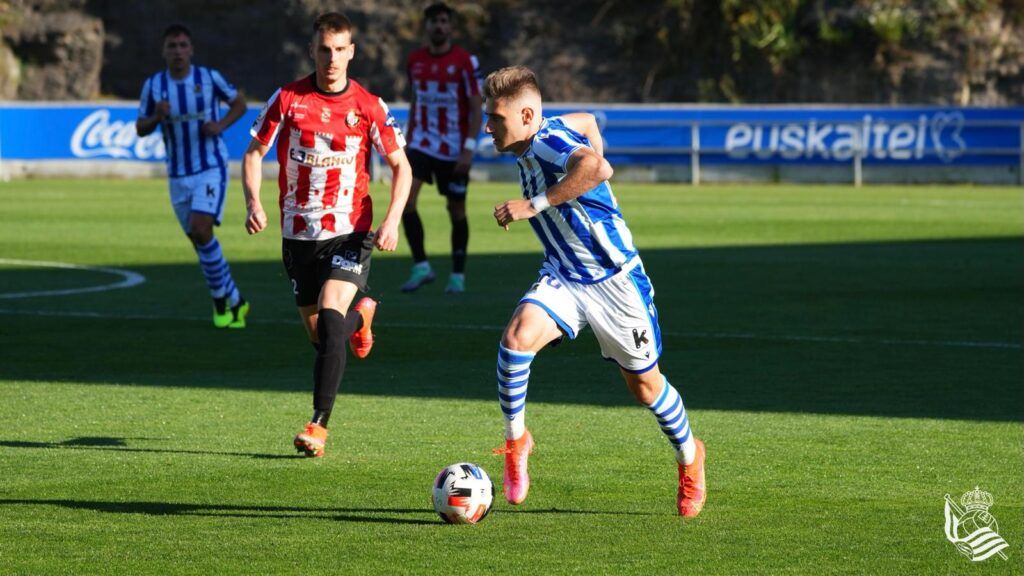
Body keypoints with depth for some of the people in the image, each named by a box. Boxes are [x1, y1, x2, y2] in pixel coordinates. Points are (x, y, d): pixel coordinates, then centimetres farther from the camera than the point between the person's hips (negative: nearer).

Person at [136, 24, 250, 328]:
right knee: (200, 243, 7)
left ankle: (221, 300, -5)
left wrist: (220, 124, -10)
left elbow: (239, 103, 8)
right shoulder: (153, 85, -1)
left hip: (211, 168, -4)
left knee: (201, 231, -21)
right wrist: (157, 117, -16)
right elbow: (140, 129, 6)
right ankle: (234, 302, 22)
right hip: (178, 175, 4)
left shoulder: (209, 77, -6)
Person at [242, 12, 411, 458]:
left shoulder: (368, 107, -4)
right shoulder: (288, 99, -2)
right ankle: (360, 316, 47)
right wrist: (253, 201, -11)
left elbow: (400, 166, 5)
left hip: (349, 232, -2)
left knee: (330, 314, -22)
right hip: (298, 233, 3)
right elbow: (255, 151, 6)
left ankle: (319, 424, -18)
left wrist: (392, 221, -9)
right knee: (317, 331, 9)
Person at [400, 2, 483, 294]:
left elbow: (476, 108, -8)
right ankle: (421, 267, -9)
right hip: (421, 145, 3)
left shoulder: (465, 61, -8)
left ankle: (458, 275, 19)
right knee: (405, 199, -17)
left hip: (453, 149, -3)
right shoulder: (415, 61, 6)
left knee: (456, 211, 5)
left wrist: (469, 148, -16)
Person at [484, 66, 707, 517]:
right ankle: (516, 439, -6)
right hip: (562, 278, 6)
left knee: (644, 385, 9)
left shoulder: (549, 143, -25)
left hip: (614, 281, -6)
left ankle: (689, 456, 36)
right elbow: (586, 121, 20)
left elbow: (595, 166, -48)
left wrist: (536, 204, -45)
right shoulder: (527, 146, 1)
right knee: (517, 336, -23)